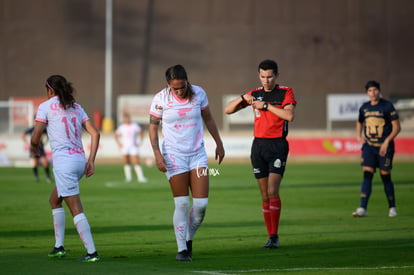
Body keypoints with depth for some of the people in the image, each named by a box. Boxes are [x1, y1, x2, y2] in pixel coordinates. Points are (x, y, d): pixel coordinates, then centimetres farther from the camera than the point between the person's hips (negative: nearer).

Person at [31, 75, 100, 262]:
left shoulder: (45, 107, -1)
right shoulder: (76, 107, 15)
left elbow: (36, 138, -5)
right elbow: (95, 133, 7)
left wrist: (35, 147, 18)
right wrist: (91, 160, 7)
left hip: (63, 161, -7)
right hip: (79, 159, 7)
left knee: (76, 209, -7)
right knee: (54, 200, 23)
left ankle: (92, 252, -11)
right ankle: (59, 247, 21)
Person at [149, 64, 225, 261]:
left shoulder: (198, 93, -2)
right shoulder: (160, 99, -9)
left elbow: (208, 119, 13)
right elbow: (153, 127, -1)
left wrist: (219, 143, 18)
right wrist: (157, 154, -12)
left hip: (197, 153, 3)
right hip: (174, 155, -3)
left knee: (201, 203, -5)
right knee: (182, 203, -7)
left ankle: (189, 239, 19)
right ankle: (182, 249, 4)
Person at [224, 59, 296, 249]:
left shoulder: (285, 93, -1)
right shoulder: (254, 94, 11)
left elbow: (289, 115, -18)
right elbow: (228, 110, 9)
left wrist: (266, 106, -19)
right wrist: (242, 98, -8)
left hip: (277, 145, -4)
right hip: (258, 146, 4)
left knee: (272, 191, -15)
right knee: (264, 195, 5)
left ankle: (275, 237, -13)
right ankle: (270, 236, 10)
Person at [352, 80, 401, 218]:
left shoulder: (387, 106, -5)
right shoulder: (364, 108, 9)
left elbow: (397, 127, -6)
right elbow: (359, 122, 29)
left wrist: (387, 141, -16)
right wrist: (359, 135, 10)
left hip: (384, 146, -3)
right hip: (368, 146, 3)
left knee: (385, 176, 1)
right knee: (367, 174, -8)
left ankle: (392, 208, 17)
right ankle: (363, 208, -13)